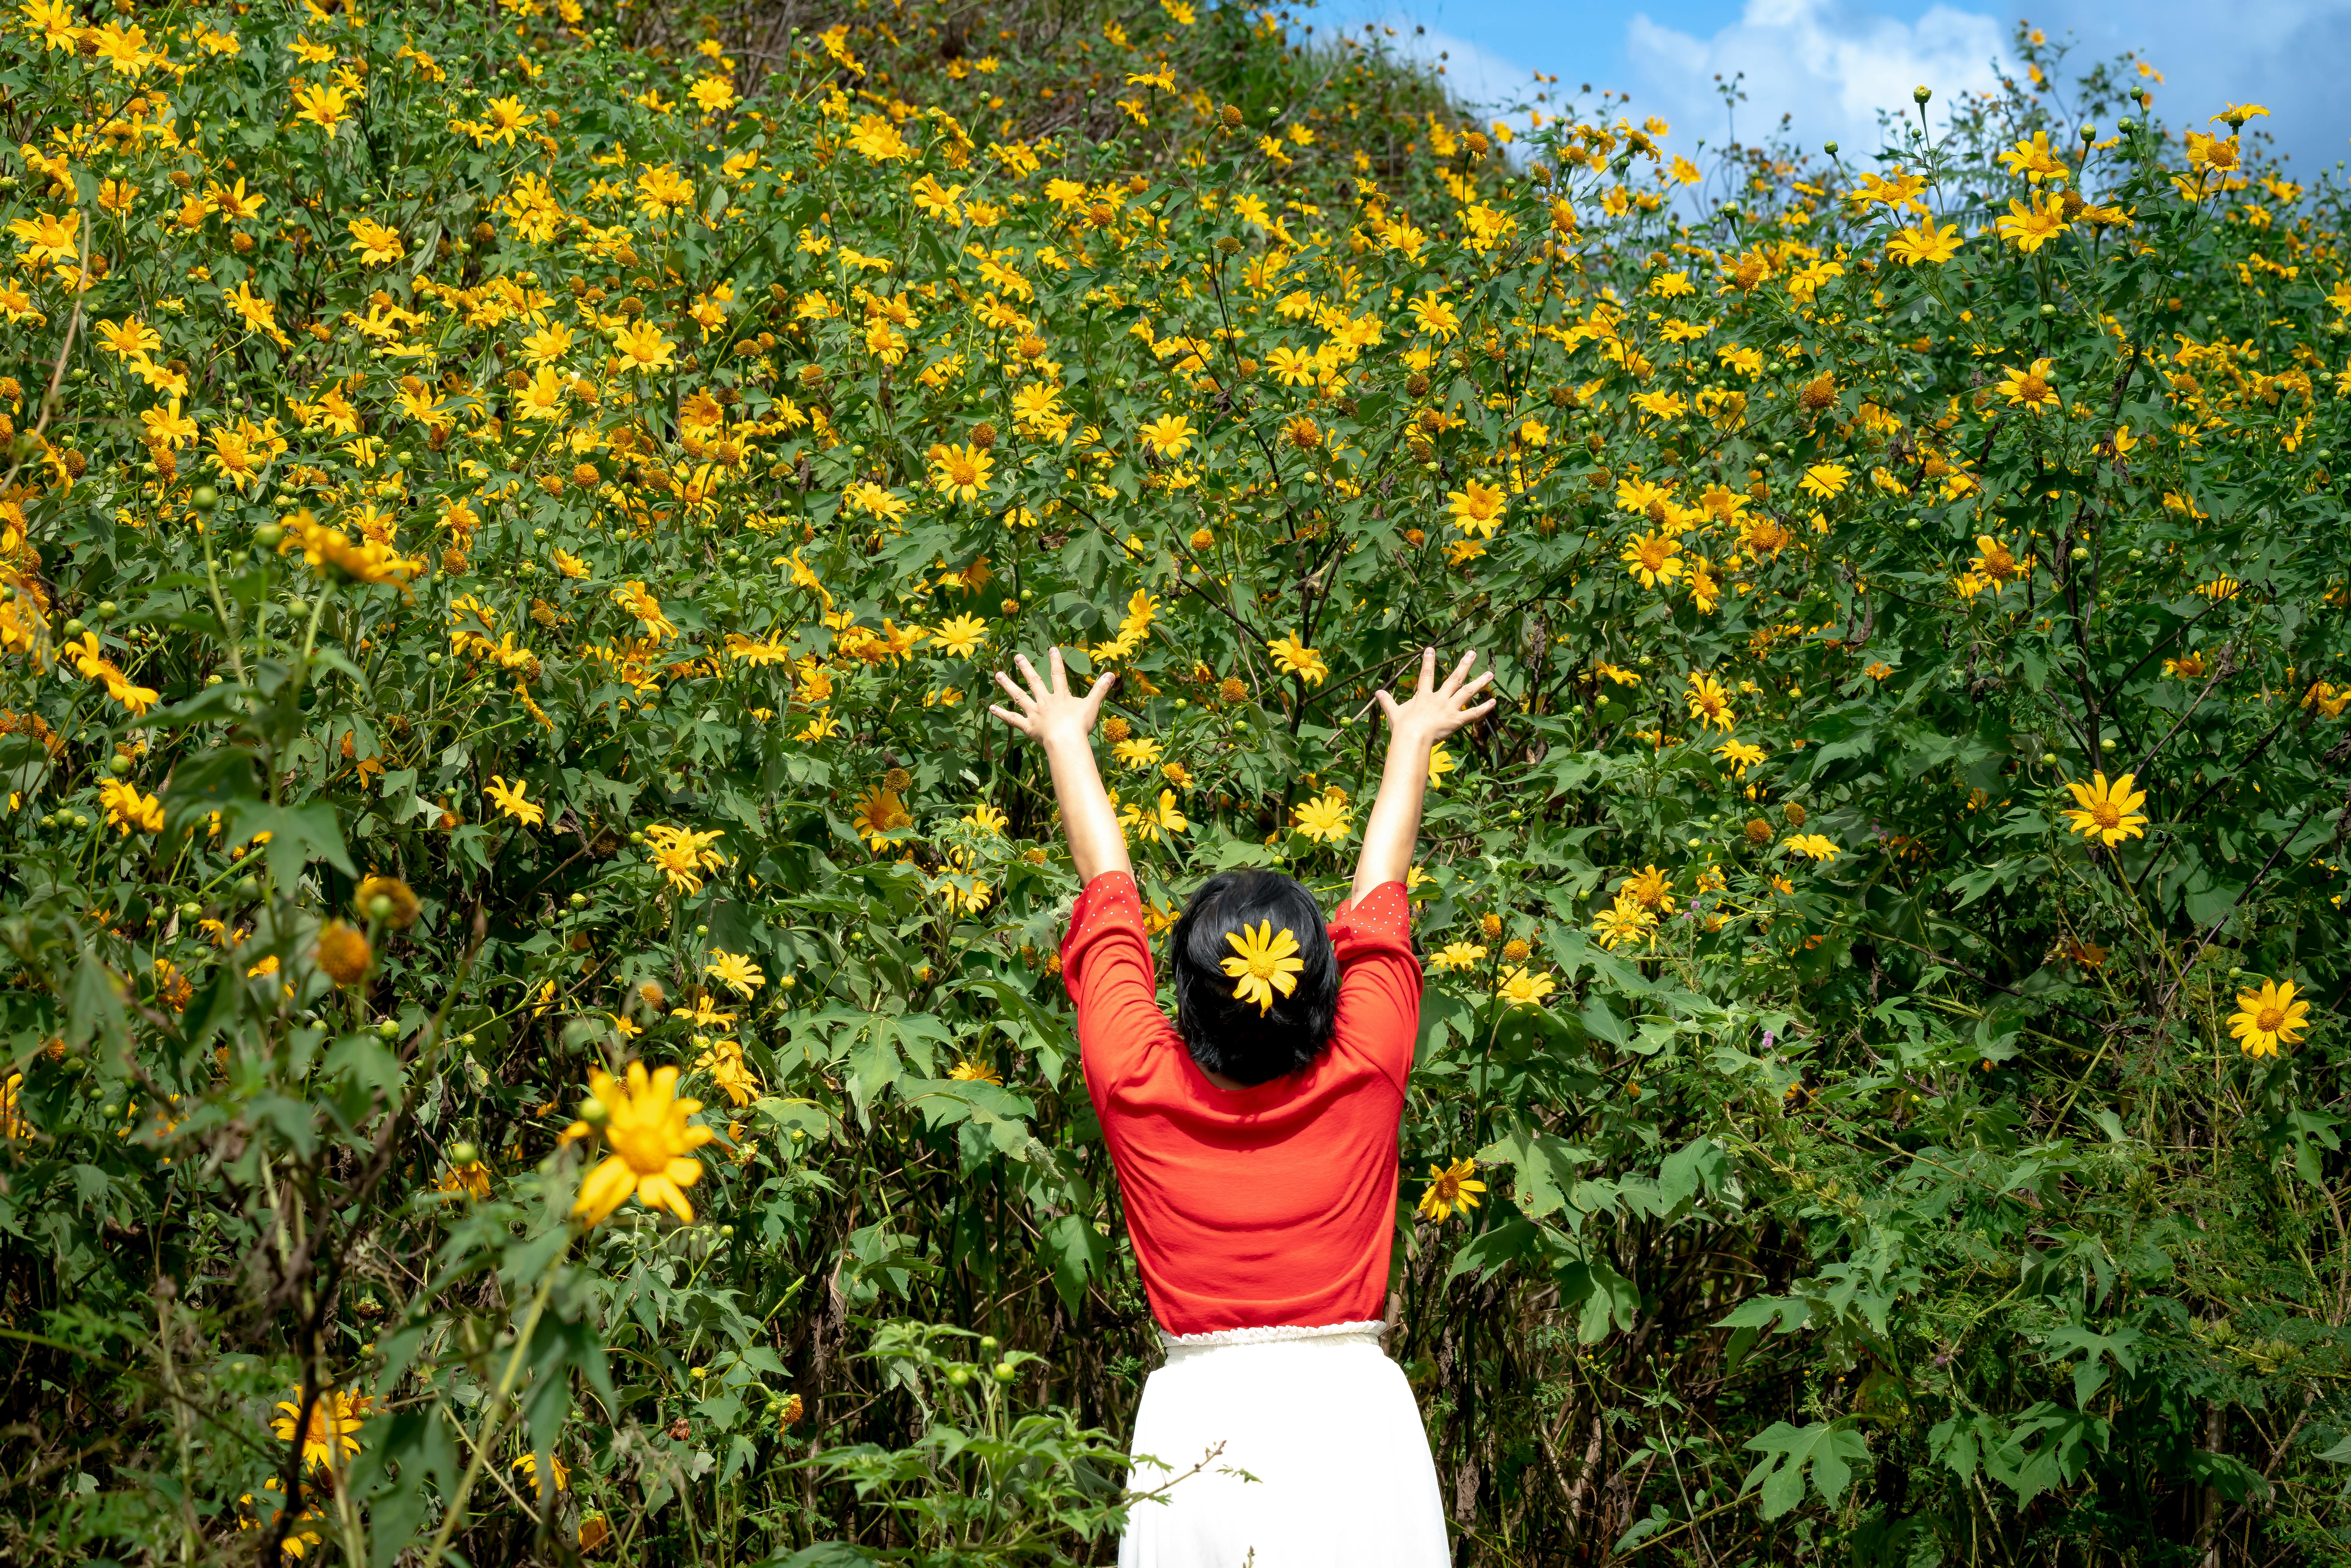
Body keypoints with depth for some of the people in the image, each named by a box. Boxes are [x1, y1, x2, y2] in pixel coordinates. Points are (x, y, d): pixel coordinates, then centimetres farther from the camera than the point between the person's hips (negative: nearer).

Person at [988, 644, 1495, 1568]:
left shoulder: (1138, 1089, -9)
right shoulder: (1364, 1080, -9)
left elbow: (1108, 892, 5)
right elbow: (1380, 897, 6)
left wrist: (1066, 740, 20)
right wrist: (1413, 743, 22)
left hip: (1198, 1430, 0)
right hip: (1351, 1415, 0)